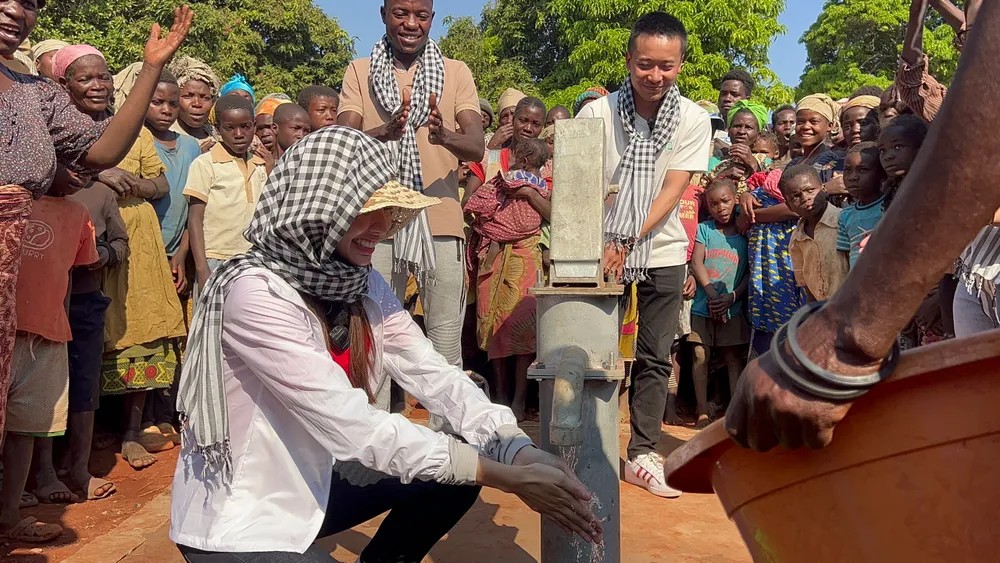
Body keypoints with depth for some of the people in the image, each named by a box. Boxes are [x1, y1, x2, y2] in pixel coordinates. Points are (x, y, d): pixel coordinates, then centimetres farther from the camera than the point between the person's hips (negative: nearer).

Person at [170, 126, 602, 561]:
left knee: (455, 476, -1)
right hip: (236, 520, -6)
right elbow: (352, 424, -31)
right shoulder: (256, 293, -26)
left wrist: (520, 451, -26)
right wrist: (507, 477, -31)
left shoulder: (364, 284, -4)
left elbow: (433, 375, -11)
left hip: (313, 482, 7)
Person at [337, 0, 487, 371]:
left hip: (440, 221, 0)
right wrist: (385, 132, -24)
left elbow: (477, 146, -4)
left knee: (446, 346, 2)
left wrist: (444, 136, -27)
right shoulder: (359, 71, 9)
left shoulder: (456, 73, 8)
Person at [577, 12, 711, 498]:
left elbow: (672, 190, -10)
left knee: (654, 359, 6)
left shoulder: (694, 120, -4)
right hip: (603, 250, -1)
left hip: (662, 252, 2)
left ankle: (642, 454, 18)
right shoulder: (597, 113, -8)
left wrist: (628, 241, -21)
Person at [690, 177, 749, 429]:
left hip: (733, 307, 0)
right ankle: (702, 412, 8)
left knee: (733, 357, 3)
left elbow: (751, 271, 2)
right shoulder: (704, 229, 5)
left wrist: (731, 297, -12)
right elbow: (696, 262, -6)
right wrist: (711, 293, -17)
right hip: (702, 305, 0)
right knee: (700, 355, 0)